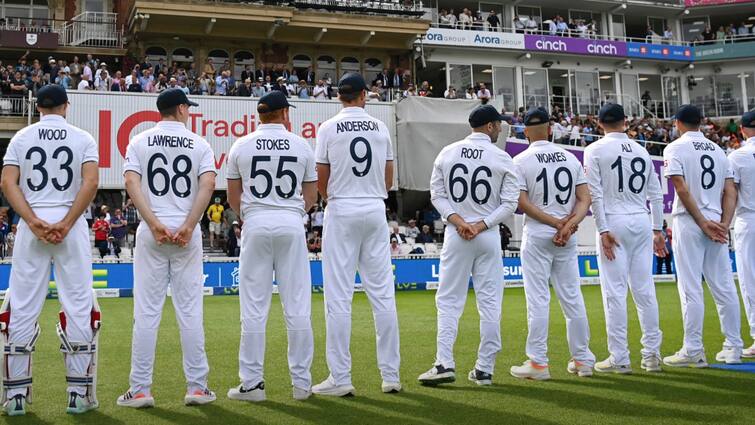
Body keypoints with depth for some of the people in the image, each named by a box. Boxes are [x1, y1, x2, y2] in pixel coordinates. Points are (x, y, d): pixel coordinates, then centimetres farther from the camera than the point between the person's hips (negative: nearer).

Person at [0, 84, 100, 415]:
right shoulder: (83, 139, 5)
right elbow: (91, 183, -9)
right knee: (79, 306, 2)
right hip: (72, 227, -1)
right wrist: (66, 224, -11)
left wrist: (34, 222, -9)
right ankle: (79, 394, 3)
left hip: (30, 226, 1)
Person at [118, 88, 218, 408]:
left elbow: (131, 182, -7)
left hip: (150, 233, 1)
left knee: (146, 312, 2)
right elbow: (208, 184, -10)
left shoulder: (139, 142, 8)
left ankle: (140, 390, 4)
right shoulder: (199, 144, 6)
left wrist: (154, 224, -12)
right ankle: (197, 387, 6)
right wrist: (188, 226, -13)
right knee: (190, 310, 3)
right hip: (188, 233, 0)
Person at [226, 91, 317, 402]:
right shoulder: (302, 146, 5)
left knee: (254, 307, 3)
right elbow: (311, 196, 9)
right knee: (297, 306, 4)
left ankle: (252, 383, 5)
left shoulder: (242, 146, 5)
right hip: (291, 225, 0)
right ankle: (301, 382, 8)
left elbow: (233, 197, 9)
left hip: (256, 225, 0)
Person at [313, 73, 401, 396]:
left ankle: (340, 378, -2)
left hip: (342, 211, -3)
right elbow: (389, 180, 10)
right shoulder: (381, 127, 8)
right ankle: (391, 375, 10)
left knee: (338, 297, -2)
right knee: (383, 294, 6)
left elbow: (321, 181, 0)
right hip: (376, 211, 3)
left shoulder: (329, 128, -2)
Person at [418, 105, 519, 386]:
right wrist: (481, 225, -8)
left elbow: (437, 195, 1)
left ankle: (444, 364, -4)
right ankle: (484, 369, 8)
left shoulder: (447, 153, 4)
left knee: (449, 300, 6)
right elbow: (509, 203, -6)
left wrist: (457, 221, -6)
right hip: (489, 236, -1)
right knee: (489, 302, 5)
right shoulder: (503, 159, -2)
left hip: (455, 235, 1)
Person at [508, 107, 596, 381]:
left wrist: (557, 223, -12)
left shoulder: (521, 160, -4)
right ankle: (583, 360, 16)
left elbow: (522, 202, -13)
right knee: (572, 298, 10)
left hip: (537, 235, -4)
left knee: (538, 299, -2)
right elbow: (585, 198, 1)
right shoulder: (571, 158, 9)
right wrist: (569, 224, -10)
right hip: (568, 238, 4)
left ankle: (538, 363, 1)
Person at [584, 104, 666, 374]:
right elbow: (656, 194, 12)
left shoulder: (595, 150, -1)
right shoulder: (642, 150, 13)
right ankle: (652, 355, 12)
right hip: (642, 222, 5)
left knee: (615, 291, -3)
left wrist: (603, 230, -10)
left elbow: (595, 193, -10)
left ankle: (620, 359, -2)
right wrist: (658, 230, 16)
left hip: (614, 222, -5)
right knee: (645, 289, 8)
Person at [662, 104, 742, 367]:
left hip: (688, 223, -5)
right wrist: (724, 224, -2)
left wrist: (703, 223, -12)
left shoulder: (676, 148, -3)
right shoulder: (718, 150, 15)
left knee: (691, 289, -4)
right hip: (717, 223, 6)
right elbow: (731, 191, 6)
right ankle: (733, 348, 12)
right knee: (724, 287, 8)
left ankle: (693, 351, -3)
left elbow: (683, 190, -13)